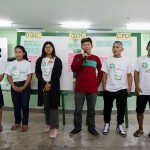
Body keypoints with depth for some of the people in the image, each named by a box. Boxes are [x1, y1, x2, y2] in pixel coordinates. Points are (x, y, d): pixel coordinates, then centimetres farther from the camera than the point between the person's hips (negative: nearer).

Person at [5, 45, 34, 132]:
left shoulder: (27, 63, -1)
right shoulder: (12, 64, 9)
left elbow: (29, 76, -6)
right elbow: (9, 76, 6)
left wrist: (23, 87, -15)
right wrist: (14, 86, -9)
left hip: (25, 86, -3)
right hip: (14, 86, 4)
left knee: (25, 105, 1)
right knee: (16, 105, 11)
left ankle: (25, 124, 14)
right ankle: (17, 122, 26)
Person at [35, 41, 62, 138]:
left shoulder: (57, 60, 3)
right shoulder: (40, 60, 10)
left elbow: (58, 74, -4)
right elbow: (37, 73, 2)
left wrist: (50, 84, -13)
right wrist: (44, 84, -10)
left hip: (54, 86, -3)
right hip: (43, 86, 3)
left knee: (53, 106, -5)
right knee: (46, 106, 9)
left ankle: (54, 127, -1)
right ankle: (48, 124, 24)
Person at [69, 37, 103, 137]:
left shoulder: (96, 58, 8)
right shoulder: (77, 57, 5)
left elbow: (100, 72, 15)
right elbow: (73, 69, -10)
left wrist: (97, 84, 6)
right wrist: (82, 58, -16)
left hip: (92, 89, 1)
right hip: (79, 88, -1)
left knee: (91, 110, 8)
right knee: (78, 109, 5)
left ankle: (91, 128, 22)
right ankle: (77, 127, 20)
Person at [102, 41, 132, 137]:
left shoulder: (126, 61, 6)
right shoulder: (108, 61, 2)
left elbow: (129, 75, 8)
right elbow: (105, 75, 2)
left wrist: (129, 87, 1)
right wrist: (104, 87, -3)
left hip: (122, 89, 1)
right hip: (109, 90, -1)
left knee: (121, 109, 9)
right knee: (107, 108, 9)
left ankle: (119, 126, 26)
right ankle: (107, 124, 28)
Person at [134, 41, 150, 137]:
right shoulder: (140, 59, 2)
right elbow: (136, 73, 1)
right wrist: (137, 86, -7)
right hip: (142, 91, 0)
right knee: (140, 111, 8)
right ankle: (140, 129, 26)